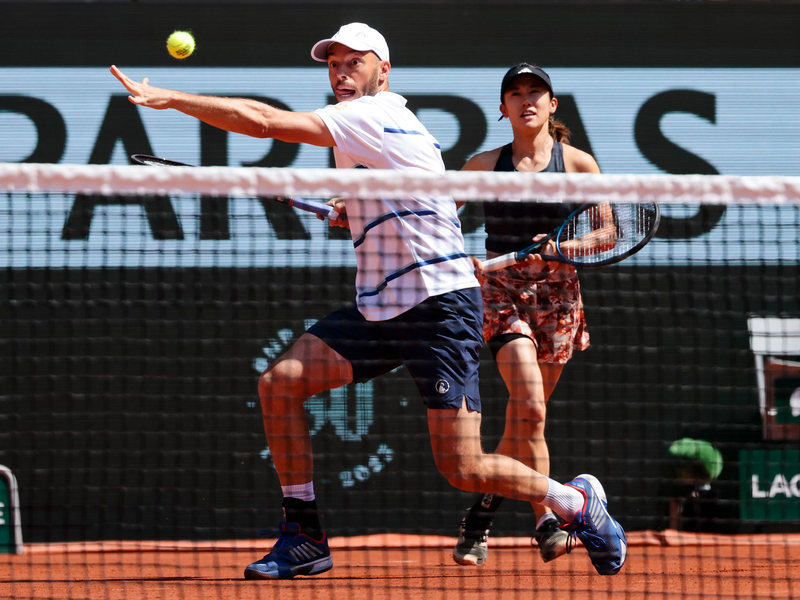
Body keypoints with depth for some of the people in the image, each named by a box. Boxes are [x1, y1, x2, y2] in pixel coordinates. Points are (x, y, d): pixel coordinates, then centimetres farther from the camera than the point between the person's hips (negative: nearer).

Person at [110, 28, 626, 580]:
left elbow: (263, 121, -20)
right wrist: (346, 208, 15)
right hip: (379, 306, 9)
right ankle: (304, 538, -1)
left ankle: (580, 502, 13)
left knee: (463, 469, -12)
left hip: (440, 305, -9)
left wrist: (166, 97, -17)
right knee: (279, 382, -7)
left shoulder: (373, 116, -13)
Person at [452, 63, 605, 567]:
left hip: (557, 295, 1)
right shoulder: (484, 166, 6)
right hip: (503, 290, -1)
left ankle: (480, 519, 21)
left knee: (522, 419, 5)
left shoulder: (578, 164, 4)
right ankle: (546, 522, -16)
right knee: (530, 409, -21)